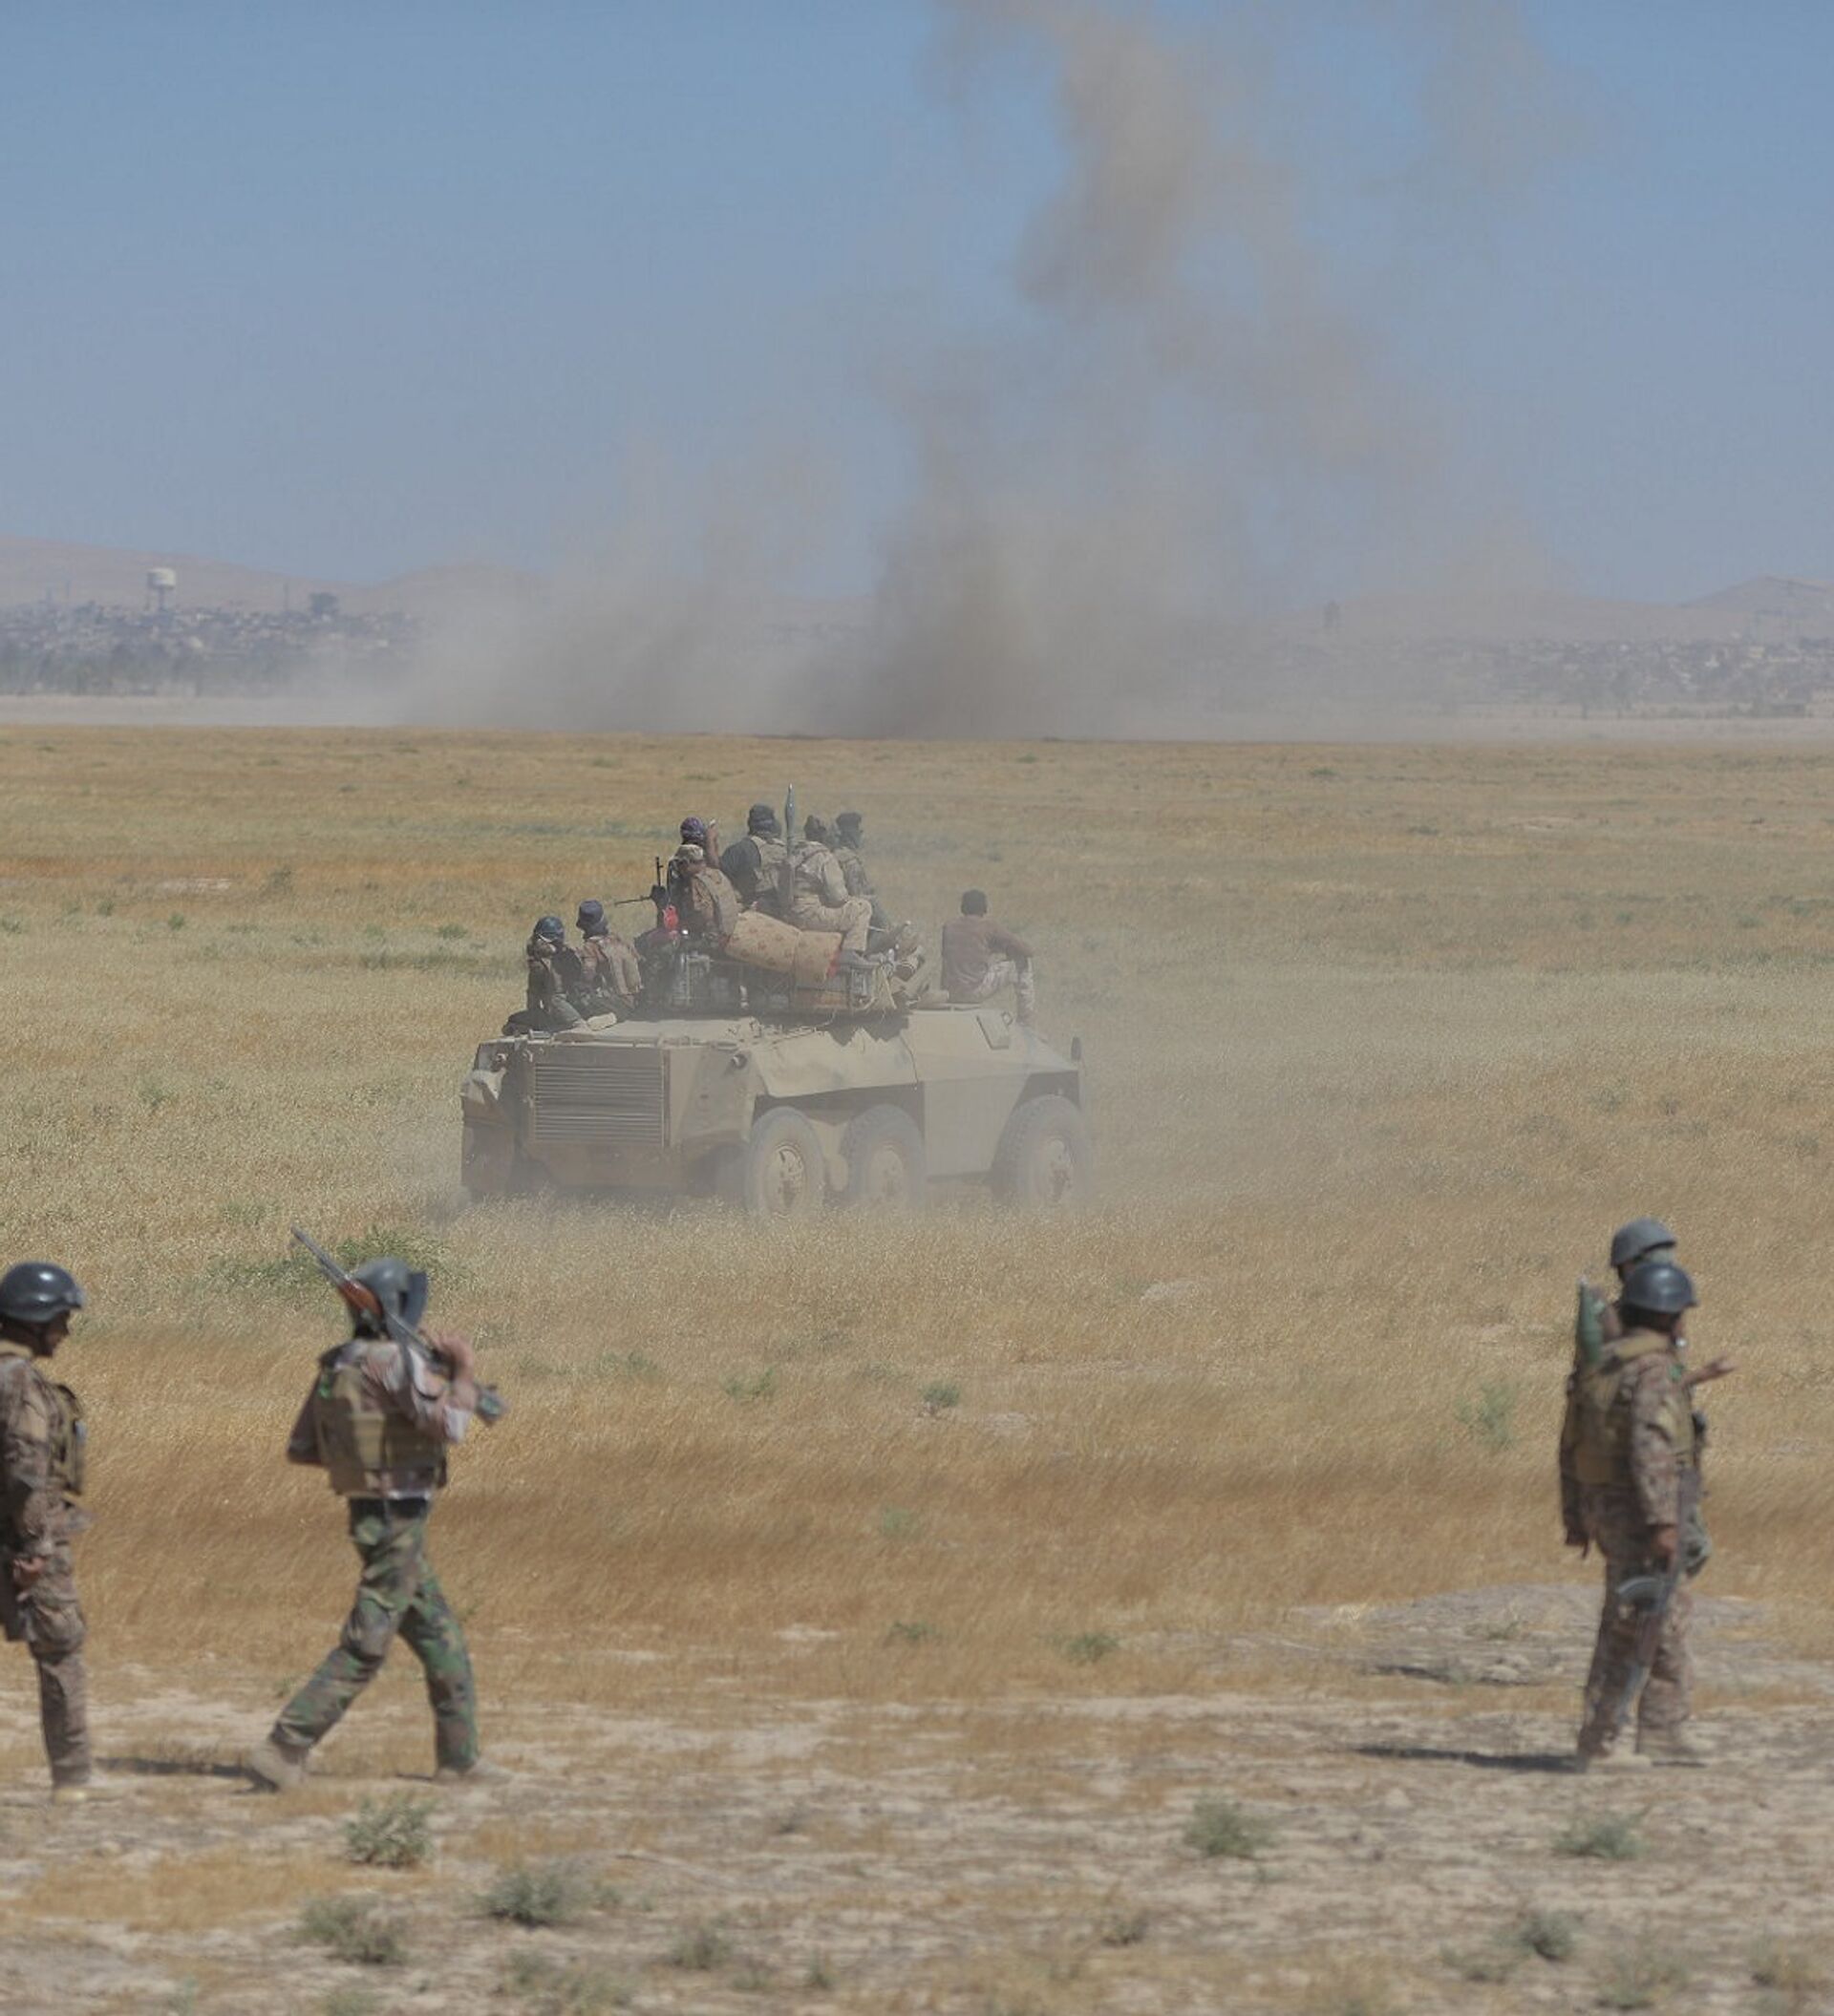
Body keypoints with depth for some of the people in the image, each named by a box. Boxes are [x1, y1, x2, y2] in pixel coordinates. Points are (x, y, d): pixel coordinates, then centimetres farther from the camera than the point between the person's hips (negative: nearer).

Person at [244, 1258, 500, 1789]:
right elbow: (449, 1426, -28)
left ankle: (460, 1757, 22)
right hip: (398, 1522, -9)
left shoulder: (335, 1367, 8)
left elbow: (300, 1449, 11)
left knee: (443, 1641, 17)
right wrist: (466, 1373, -12)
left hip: (369, 1514, 9)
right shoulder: (395, 1362, -19)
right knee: (364, 1649, -7)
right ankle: (281, 1753, -11)